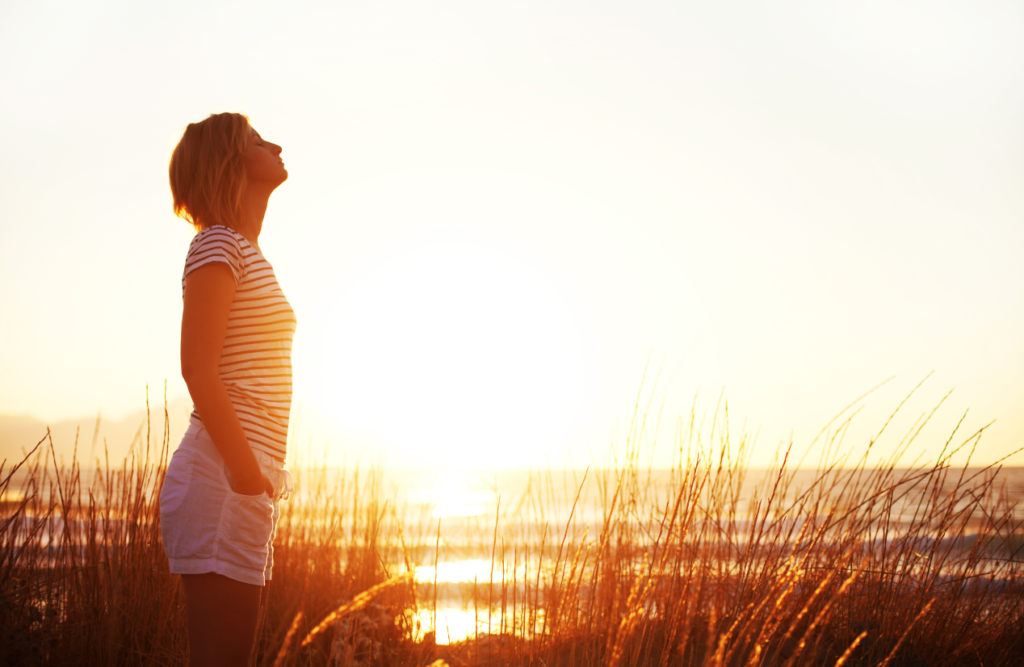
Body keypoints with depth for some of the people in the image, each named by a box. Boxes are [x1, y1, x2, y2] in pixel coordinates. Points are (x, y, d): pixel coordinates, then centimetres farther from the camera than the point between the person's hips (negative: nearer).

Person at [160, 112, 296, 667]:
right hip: (223, 479, -9)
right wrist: (246, 469, -21)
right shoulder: (218, 245, -6)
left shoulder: (247, 252, 21)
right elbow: (197, 367, -17)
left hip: (250, 481, 9)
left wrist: (264, 476, 16)